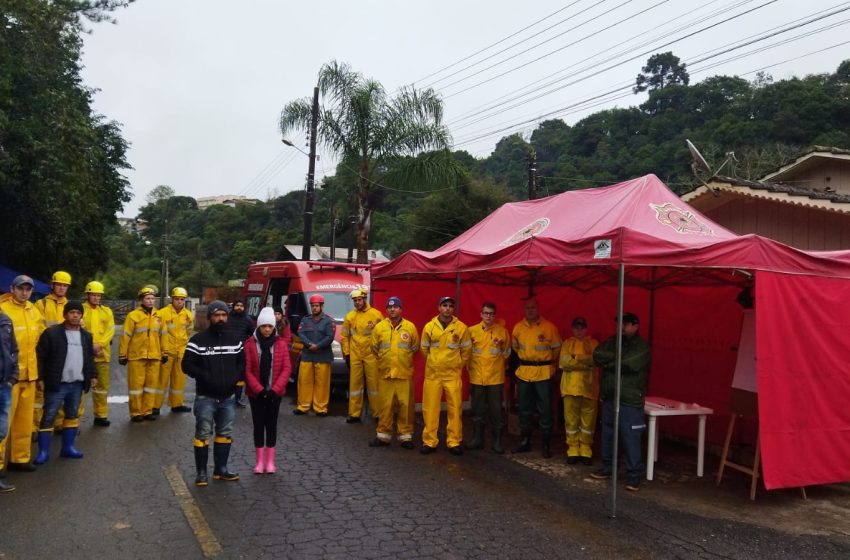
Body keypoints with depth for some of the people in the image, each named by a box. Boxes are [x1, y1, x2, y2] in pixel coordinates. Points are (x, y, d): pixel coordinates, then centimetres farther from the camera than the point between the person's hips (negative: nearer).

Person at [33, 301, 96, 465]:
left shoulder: (86, 335, 9)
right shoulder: (51, 333, -8)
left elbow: (90, 358, 19)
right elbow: (40, 356, -7)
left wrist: (93, 375, 12)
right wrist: (40, 377, -11)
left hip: (77, 384, 5)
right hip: (56, 384, -5)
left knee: (73, 415, 13)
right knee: (49, 417, -1)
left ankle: (68, 447, 24)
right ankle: (43, 451, 7)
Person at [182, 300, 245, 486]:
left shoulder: (235, 340, 7)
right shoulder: (198, 340, -7)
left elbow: (242, 362, 15)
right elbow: (187, 365, -8)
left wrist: (235, 377, -4)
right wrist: (205, 377, -18)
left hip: (228, 397, 5)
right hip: (205, 397, -4)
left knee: (225, 434, 12)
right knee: (203, 435, 1)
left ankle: (220, 469, 24)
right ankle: (201, 472, 12)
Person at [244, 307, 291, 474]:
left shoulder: (281, 343, -1)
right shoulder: (250, 344, -4)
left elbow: (287, 368, -3)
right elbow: (247, 370, -7)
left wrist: (275, 389, -12)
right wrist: (259, 390, -14)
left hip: (275, 392, 1)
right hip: (256, 393, -1)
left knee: (271, 424, 7)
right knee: (258, 425, 5)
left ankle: (270, 461, 16)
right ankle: (260, 461, 14)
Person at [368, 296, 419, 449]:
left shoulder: (410, 327, 2)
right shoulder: (379, 327, 4)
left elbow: (415, 348, 11)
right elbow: (374, 347, 13)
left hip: (405, 373, -1)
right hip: (385, 373, 1)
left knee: (406, 404, 1)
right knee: (385, 405, 5)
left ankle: (406, 435, 12)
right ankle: (383, 435, 15)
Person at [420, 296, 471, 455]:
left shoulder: (461, 327, -3)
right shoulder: (429, 327, 1)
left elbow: (467, 350, 9)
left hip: (453, 375, -1)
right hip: (432, 374, 1)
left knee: (455, 409, 0)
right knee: (430, 408, 2)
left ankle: (454, 442, 10)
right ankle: (429, 442, 12)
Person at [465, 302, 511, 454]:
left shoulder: (502, 331, 1)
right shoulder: (472, 331, 2)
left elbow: (507, 352, 11)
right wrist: (470, 367, 1)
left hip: (496, 377, -1)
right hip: (477, 377, 1)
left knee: (496, 411, 2)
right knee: (477, 411, 11)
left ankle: (497, 442, 12)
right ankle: (477, 439, 22)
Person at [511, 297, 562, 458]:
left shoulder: (549, 327, -7)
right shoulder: (518, 327, 2)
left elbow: (556, 349, 4)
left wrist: (546, 363, 10)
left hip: (543, 373, -3)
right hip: (524, 372, 4)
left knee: (545, 410, 1)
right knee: (524, 409, 11)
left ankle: (547, 445, 12)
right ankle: (525, 441, 24)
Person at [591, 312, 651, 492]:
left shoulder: (642, 347, -6)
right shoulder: (612, 341, 11)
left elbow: (629, 365, -23)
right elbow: (597, 355, -4)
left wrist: (609, 362, -9)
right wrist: (617, 357, -16)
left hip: (630, 401, -6)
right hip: (608, 398, 6)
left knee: (631, 439, -5)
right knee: (607, 434, 15)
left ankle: (634, 475, 4)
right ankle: (608, 466, 28)